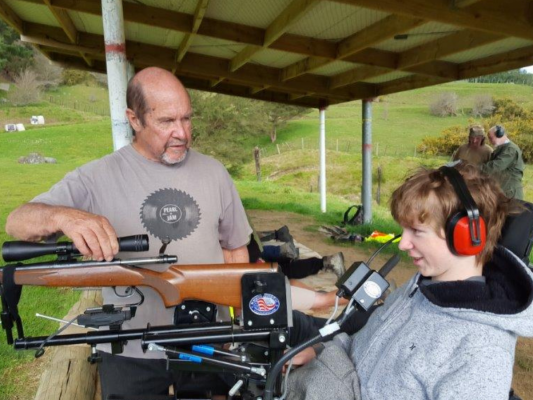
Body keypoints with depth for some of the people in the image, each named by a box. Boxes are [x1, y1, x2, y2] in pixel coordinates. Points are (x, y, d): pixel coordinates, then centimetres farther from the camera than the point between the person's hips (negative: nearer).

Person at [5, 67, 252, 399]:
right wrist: (63, 216, -34)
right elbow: (16, 223, -12)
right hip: (130, 355, -1)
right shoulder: (98, 177, -9)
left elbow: (236, 248, 6)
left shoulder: (213, 172, -1)